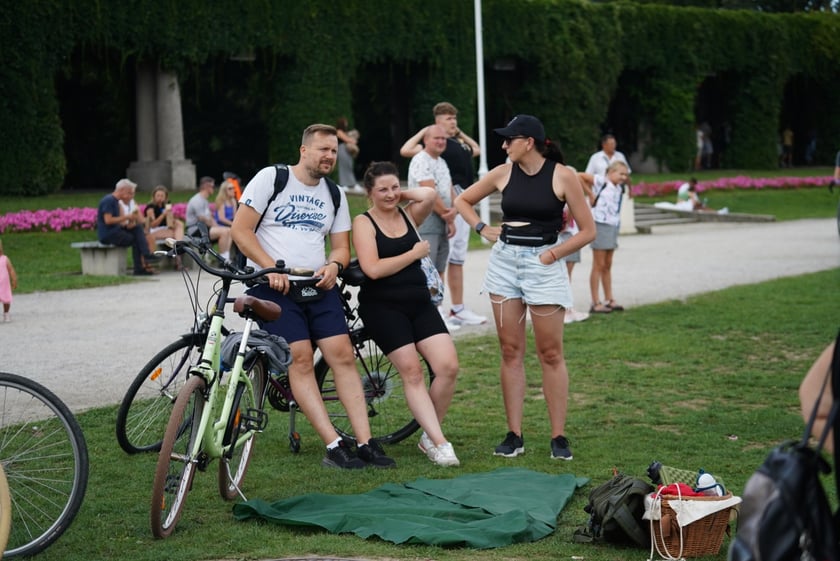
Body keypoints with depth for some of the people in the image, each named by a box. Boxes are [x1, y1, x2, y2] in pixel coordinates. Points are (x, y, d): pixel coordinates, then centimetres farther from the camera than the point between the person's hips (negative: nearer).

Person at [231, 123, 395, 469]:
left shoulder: (334, 194, 15)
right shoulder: (271, 178, -2)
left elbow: (341, 246, 16)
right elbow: (240, 230, -6)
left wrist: (334, 265, -8)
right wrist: (271, 268, -16)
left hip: (319, 285, 5)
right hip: (274, 285, -5)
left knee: (343, 355, -8)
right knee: (301, 359, -15)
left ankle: (365, 442, -7)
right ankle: (334, 447, -15)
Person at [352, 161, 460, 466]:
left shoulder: (408, 215, 11)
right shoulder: (363, 223, -2)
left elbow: (429, 196, -11)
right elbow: (373, 269, -15)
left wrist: (401, 195, 3)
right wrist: (415, 253, -8)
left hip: (419, 303, 5)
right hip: (383, 306, -5)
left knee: (448, 366, -8)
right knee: (411, 371, -8)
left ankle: (430, 436, 8)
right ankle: (439, 442, -6)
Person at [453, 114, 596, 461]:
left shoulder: (562, 176, -7)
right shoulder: (504, 174, 4)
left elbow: (588, 230, -3)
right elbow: (462, 201, 20)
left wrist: (553, 254, -9)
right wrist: (482, 229, 6)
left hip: (543, 264, -4)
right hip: (504, 262, 4)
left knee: (550, 354, -1)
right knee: (511, 351, 5)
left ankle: (559, 437, 5)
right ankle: (514, 436, 9)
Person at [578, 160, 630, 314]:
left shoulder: (619, 188, 14)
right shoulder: (601, 182, -9)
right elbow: (579, 176, -16)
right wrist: (590, 194, -11)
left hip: (613, 227, 8)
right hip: (600, 225, -8)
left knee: (607, 266, 14)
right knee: (599, 265, -4)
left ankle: (609, 300, 20)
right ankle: (596, 303, -1)